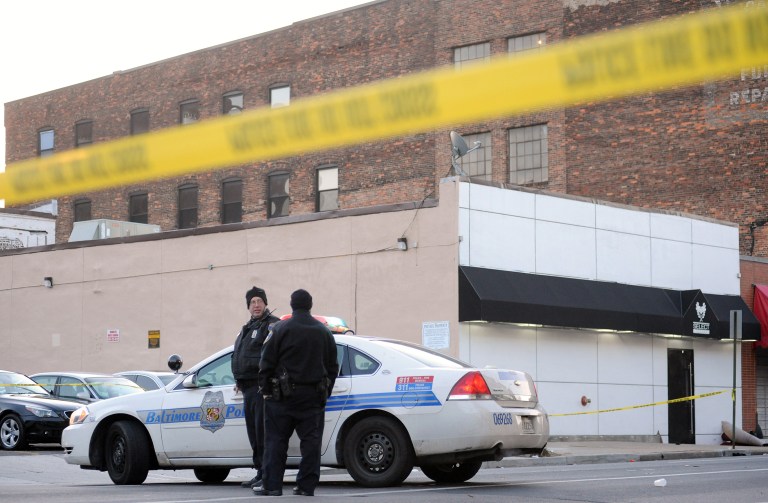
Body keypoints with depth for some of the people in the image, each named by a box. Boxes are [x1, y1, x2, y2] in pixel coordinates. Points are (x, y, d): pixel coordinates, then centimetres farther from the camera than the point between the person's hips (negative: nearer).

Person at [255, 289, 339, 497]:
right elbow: (332, 366, 14)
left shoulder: (281, 329, -4)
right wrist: (325, 392, 19)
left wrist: (266, 388, 3)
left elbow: (267, 362, -5)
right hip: (314, 396, 3)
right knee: (311, 440, 4)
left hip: (284, 394, -3)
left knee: (276, 440, 1)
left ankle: (272, 485, -1)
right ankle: (306, 486, 2)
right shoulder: (324, 332, 10)